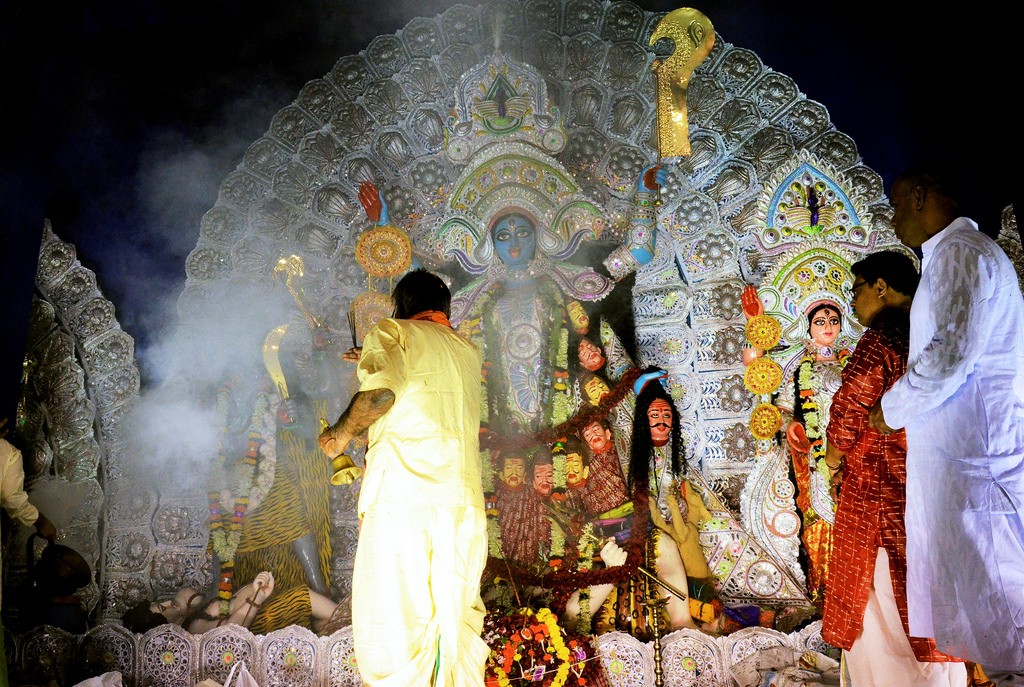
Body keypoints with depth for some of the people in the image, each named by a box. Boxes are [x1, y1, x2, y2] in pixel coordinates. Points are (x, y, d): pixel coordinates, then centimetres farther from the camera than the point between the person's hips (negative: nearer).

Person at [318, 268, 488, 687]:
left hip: (402, 493, -5)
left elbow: (381, 391, -15)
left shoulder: (393, 332, 5)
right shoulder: (468, 352, 22)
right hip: (465, 498, 5)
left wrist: (341, 434, 0)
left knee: (391, 621, -1)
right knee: (460, 621, 12)